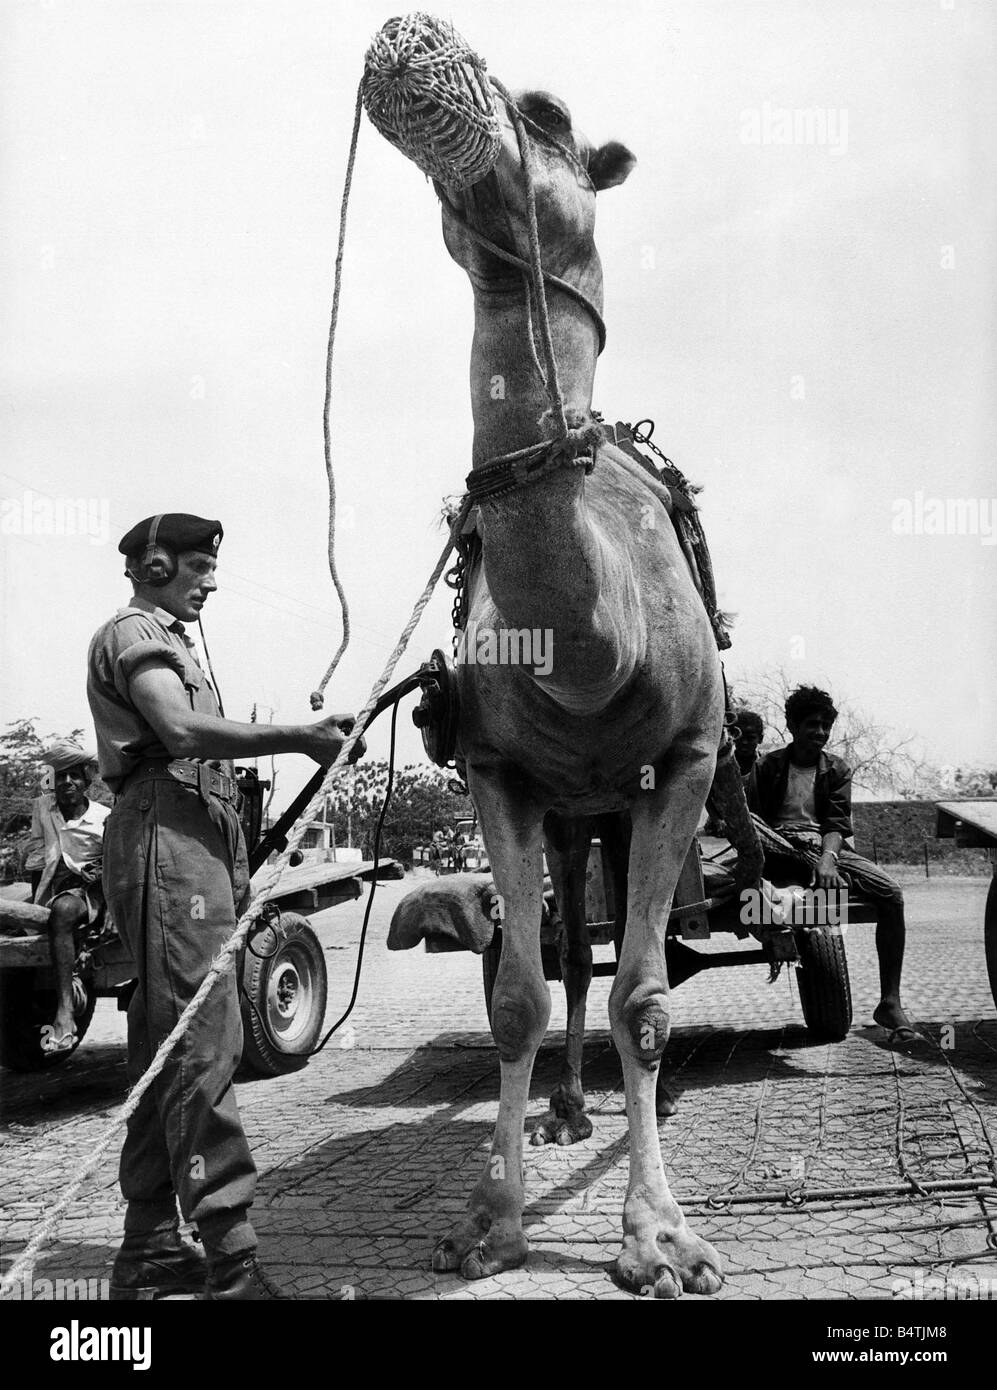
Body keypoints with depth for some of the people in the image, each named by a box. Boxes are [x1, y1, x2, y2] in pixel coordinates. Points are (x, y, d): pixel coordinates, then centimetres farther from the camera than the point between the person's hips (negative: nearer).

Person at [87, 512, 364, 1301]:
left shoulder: (166, 641, 29)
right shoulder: (135, 633, -1)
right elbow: (183, 731, -19)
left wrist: (236, 871, 19)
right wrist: (302, 738, -24)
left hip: (194, 845, 10)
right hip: (167, 842, -10)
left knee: (163, 1049, 8)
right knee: (204, 1041, -16)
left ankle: (149, 1249, 12)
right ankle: (230, 1255, -19)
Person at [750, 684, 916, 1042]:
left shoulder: (837, 770, 16)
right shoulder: (769, 767, 10)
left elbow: (838, 824, 3)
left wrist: (827, 858, -19)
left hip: (827, 848, 4)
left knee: (890, 893, -22)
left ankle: (890, 1002, -20)